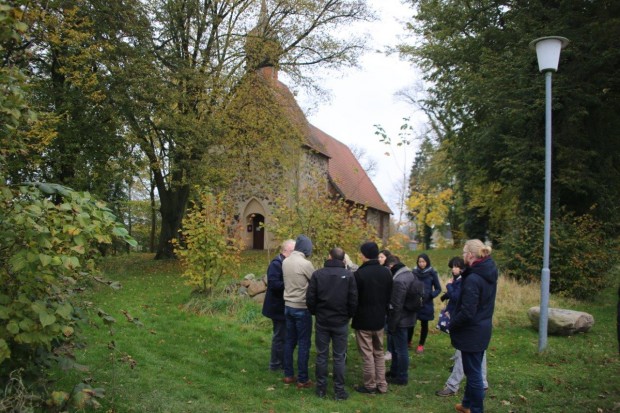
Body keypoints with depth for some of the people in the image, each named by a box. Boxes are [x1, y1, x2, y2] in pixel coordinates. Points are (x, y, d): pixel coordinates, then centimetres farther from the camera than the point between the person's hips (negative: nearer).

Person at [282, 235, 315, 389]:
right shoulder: (305, 264, -17)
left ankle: (288, 375, 23)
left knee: (290, 341, 15)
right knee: (303, 343, 1)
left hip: (288, 306, 7)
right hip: (302, 308, -7)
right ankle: (303, 379, 7)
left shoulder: (285, 262, 3)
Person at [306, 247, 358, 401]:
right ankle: (339, 390, 10)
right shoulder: (348, 275, -7)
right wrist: (349, 315, 11)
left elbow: (310, 298, -5)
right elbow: (353, 300, -6)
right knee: (339, 357, 7)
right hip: (341, 321, -1)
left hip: (322, 320, 1)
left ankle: (321, 388, 17)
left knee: (321, 355, 10)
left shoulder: (318, 274, -6)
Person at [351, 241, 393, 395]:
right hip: (379, 319, 6)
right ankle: (381, 385, 20)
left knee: (367, 354, 4)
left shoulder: (359, 274, -19)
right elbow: (389, 296, 10)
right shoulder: (386, 272, 2)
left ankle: (370, 385, 12)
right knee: (379, 353, 16)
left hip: (363, 320, -6)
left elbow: (353, 298, -13)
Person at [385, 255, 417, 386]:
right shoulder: (410, 274, 6)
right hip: (408, 317, 10)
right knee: (395, 346, 22)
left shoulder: (399, 281, -25)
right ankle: (394, 371, 35)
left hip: (400, 320, -10)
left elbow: (396, 306, -24)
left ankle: (402, 377, 17)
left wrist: (391, 325, -15)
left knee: (401, 349, 4)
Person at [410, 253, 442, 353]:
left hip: (426, 303, -1)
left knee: (424, 324, 9)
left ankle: (421, 345, 23)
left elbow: (438, 289, -1)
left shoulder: (432, 273, -5)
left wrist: (431, 296, -17)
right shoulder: (414, 272, 0)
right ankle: (408, 341, 23)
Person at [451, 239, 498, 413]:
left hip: (472, 331, -9)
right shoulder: (490, 272, 2)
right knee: (473, 370, 21)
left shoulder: (473, 279, -25)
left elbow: (467, 313, -24)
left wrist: (451, 324, -10)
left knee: (473, 372, 6)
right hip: (482, 328, 9)